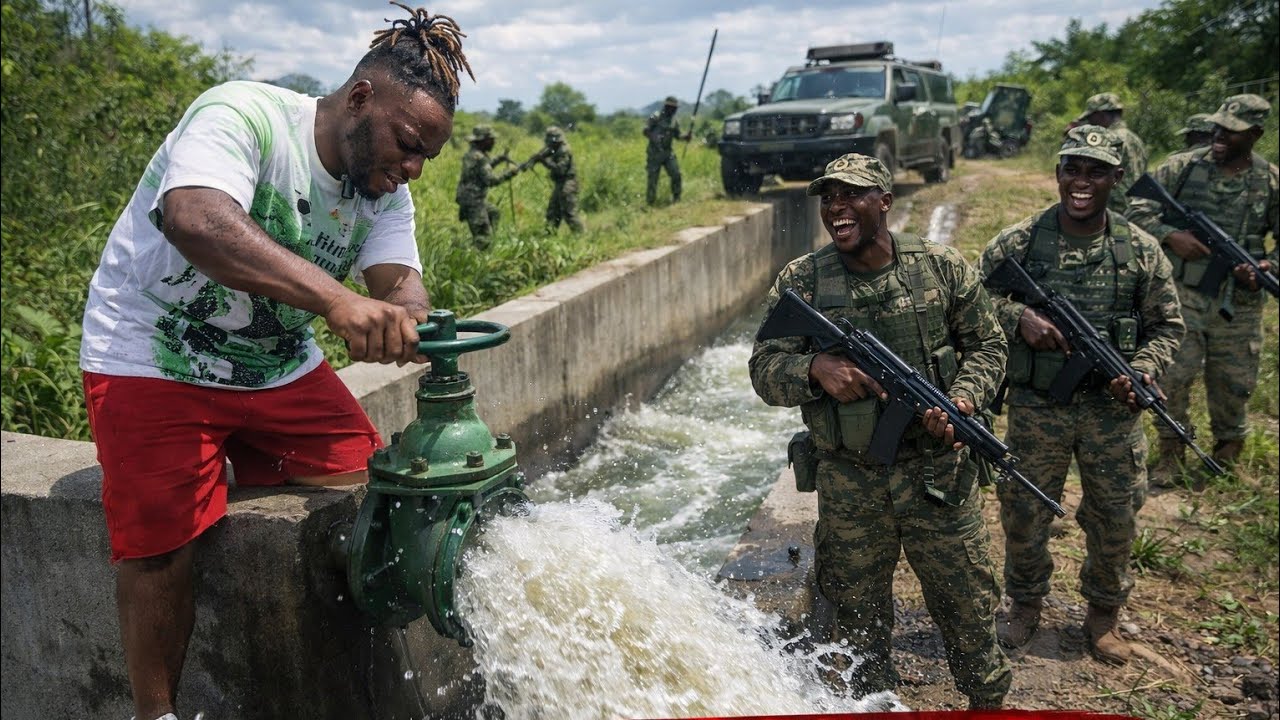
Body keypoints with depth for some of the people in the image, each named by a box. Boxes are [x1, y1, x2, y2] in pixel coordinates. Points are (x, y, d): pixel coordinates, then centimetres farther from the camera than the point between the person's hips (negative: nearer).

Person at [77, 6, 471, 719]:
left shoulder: (386, 192, -2)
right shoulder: (242, 115, -25)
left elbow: (401, 281, -12)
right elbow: (195, 219, -43)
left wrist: (403, 318, -38)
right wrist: (337, 298, -55)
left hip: (282, 366, 6)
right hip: (154, 361, -6)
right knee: (161, 545, -10)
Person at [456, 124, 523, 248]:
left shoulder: (472, 153, 9)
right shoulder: (478, 158, -22)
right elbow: (491, 180, -25)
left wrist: (500, 159, 20)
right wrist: (510, 173, -18)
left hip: (473, 199, 10)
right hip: (473, 202, -10)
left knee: (493, 212, 31)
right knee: (483, 237, -6)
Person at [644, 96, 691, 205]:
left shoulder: (674, 121, 7)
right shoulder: (655, 117, -8)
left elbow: (678, 135, 15)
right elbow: (646, 131, -9)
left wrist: (687, 136, -3)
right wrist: (655, 138, -22)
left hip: (668, 152, 4)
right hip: (655, 152, -4)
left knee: (676, 174, -5)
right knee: (653, 177, -2)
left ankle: (676, 198, 8)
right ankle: (650, 201, 9)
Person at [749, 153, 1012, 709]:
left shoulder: (944, 268, -3)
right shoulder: (799, 282, -4)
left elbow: (987, 345, 6)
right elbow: (764, 370, -5)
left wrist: (963, 399, -13)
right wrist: (814, 368, -26)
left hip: (938, 471, 0)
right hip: (847, 486, 0)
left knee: (968, 601, 14)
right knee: (858, 616, 16)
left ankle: (988, 698, 40)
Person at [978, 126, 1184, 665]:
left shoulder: (1142, 250, -2)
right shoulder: (1018, 242, -7)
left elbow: (1167, 326, 5)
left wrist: (1142, 369, -13)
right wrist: (1019, 317, -18)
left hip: (1112, 410, 1)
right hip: (1036, 409, -1)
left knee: (1115, 521, 14)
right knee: (1023, 515, 11)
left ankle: (1103, 613, 39)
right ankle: (1026, 604, 37)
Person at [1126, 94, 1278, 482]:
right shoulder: (1181, 168, -2)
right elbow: (1138, 210, -1)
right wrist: (1171, 236, -16)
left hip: (1239, 304, 2)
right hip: (1181, 295, -1)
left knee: (1234, 385, 12)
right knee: (1172, 377, -2)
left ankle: (1227, 456, 34)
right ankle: (1171, 454, 16)